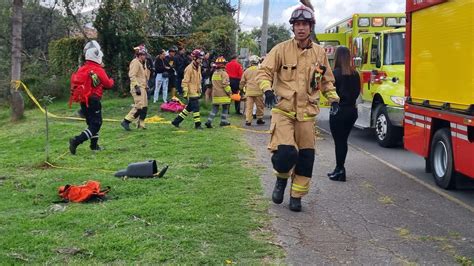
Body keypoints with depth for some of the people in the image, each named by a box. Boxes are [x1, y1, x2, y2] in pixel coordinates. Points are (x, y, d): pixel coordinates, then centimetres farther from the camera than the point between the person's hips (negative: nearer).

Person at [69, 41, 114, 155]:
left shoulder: (81, 69, 4)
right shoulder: (99, 70, -14)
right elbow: (108, 84, -4)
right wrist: (111, 80, 18)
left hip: (83, 101, 7)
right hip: (93, 101, -7)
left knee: (92, 122, 22)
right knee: (95, 125, -2)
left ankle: (94, 145, 30)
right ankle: (76, 141, -18)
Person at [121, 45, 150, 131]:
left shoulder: (142, 63, 18)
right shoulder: (135, 62, -12)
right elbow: (132, 75, -20)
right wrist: (136, 87, -25)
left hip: (142, 87, 10)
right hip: (137, 88, -10)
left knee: (144, 107, 9)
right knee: (139, 106, -15)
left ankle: (141, 124, 15)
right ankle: (126, 121, -10)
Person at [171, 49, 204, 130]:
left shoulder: (198, 67, 13)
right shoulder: (189, 68, -15)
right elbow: (185, 81, -16)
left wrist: (200, 89, 23)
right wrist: (185, 92, -19)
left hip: (196, 92, 9)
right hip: (191, 92, -9)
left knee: (189, 108, 13)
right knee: (196, 108, -8)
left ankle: (176, 121, 21)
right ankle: (197, 124, 1)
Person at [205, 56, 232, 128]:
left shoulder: (214, 73, 12)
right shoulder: (223, 73, -12)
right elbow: (225, 84, -17)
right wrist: (229, 92, -9)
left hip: (215, 94, 6)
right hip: (223, 95, -6)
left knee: (215, 109, 7)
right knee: (225, 108, 9)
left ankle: (209, 121, -5)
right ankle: (223, 121, 13)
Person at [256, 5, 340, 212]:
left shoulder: (319, 52, 7)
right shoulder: (281, 49, -4)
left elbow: (326, 79, 19)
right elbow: (264, 71, -3)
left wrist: (333, 98, 5)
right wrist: (267, 89, -22)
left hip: (307, 113, 4)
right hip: (283, 110, -3)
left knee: (305, 156, 5)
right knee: (286, 152, -19)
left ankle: (296, 196, 23)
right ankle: (281, 179, 15)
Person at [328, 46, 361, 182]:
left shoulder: (335, 73, -14)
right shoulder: (355, 74, 5)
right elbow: (357, 92, 10)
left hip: (339, 111, -6)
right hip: (352, 110, 6)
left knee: (339, 141, 1)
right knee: (343, 140, 16)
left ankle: (340, 171, 3)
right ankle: (339, 169, 24)